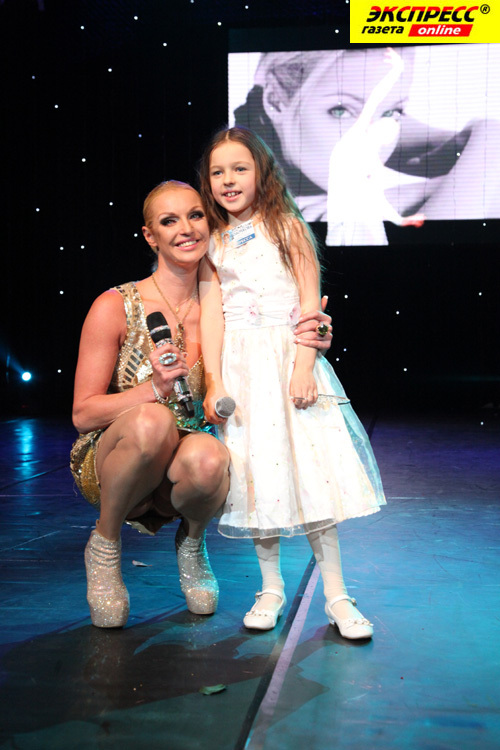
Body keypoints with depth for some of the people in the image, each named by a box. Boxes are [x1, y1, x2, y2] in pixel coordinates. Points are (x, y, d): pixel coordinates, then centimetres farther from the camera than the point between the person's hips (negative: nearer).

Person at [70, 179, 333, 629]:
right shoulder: (116, 307, -9)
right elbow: (83, 414, -8)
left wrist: (305, 345, -15)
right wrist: (155, 389, -25)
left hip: (181, 476, 2)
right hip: (109, 467, -2)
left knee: (208, 455, -35)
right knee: (152, 420, -36)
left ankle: (191, 540, 1)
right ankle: (105, 542, -8)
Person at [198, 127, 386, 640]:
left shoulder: (286, 227, 4)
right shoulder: (213, 243, 10)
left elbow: (310, 300, -2)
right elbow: (212, 313, 2)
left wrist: (304, 366, -13)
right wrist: (213, 383, -8)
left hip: (290, 357, -2)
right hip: (240, 365, 2)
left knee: (311, 467, -5)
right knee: (255, 472, 3)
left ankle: (336, 595, 3)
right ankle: (271, 588, 17)